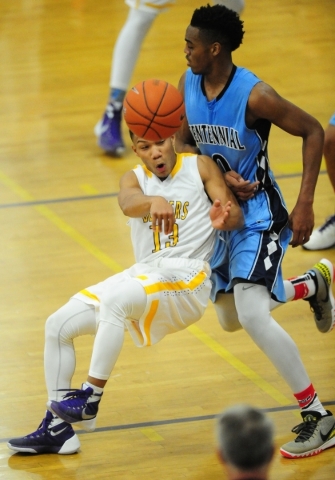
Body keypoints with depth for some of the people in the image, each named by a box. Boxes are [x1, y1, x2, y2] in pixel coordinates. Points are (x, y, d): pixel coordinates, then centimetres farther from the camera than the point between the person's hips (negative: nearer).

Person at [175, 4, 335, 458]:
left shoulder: (254, 95, -24)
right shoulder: (188, 84, -5)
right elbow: (182, 144, 3)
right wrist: (221, 174, -16)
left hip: (258, 215, -8)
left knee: (252, 315, -24)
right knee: (231, 319, 21)